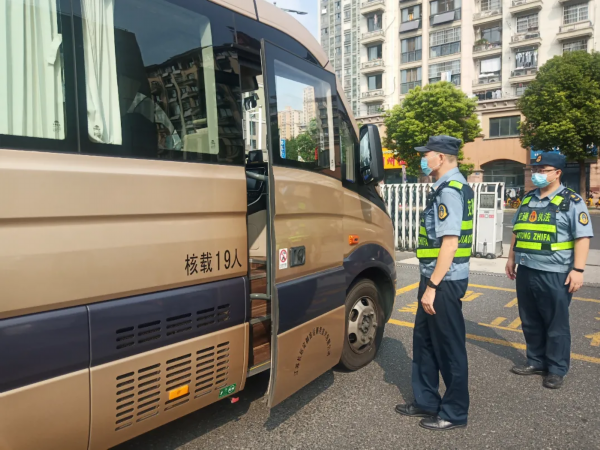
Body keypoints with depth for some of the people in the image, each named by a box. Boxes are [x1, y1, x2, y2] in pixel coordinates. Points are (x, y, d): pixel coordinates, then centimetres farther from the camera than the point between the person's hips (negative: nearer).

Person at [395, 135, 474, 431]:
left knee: (449, 347, 4)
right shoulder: (449, 187, 14)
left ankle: (454, 413, 21)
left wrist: (432, 287, -22)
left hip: (444, 281, -10)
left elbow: (449, 244, -24)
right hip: (437, 278, 10)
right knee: (424, 341, 17)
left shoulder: (449, 190, -17)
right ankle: (426, 401, 32)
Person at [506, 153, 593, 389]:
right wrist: (511, 258, 17)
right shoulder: (528, 199, 13)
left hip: (554, 274, -6)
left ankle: (556, 369, 20)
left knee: (556, 325, 6)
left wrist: (578, 269, -16)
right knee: (530, 321, 15)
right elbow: (517, 232, 20)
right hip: (525, 271, 6)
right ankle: (536, 361, 31)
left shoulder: (571, 201, -6)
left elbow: (583, 237, -11)